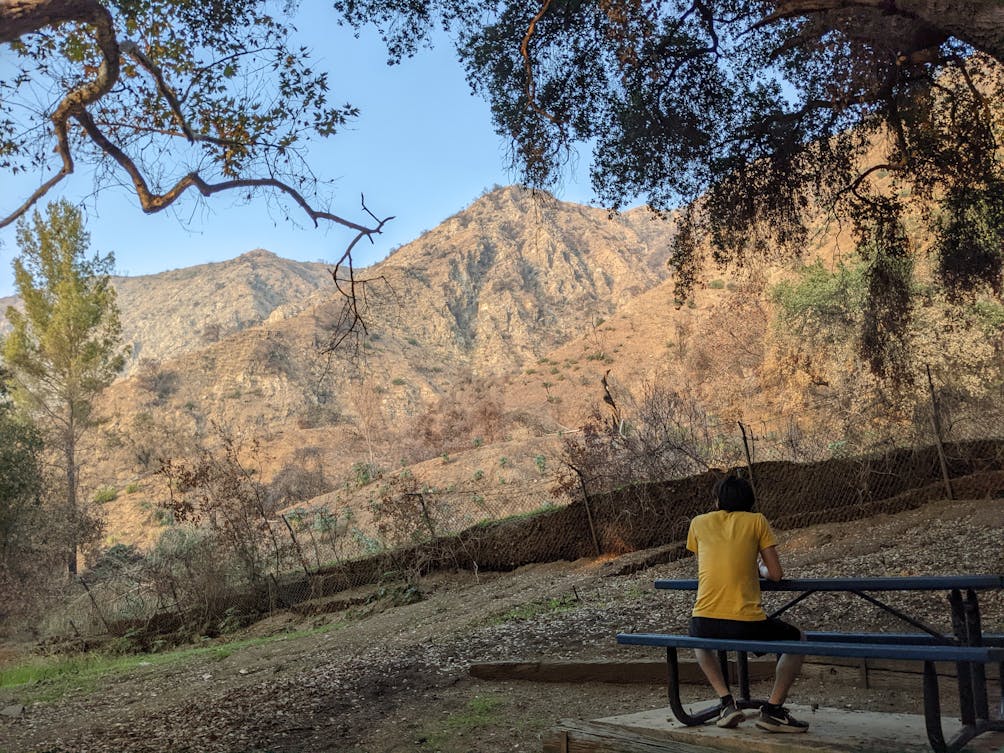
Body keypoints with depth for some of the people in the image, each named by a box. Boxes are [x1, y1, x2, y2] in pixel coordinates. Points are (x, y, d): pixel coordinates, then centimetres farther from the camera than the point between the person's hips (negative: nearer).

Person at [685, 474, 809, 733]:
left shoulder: (698, 523, 13)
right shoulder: (756, 521, 7)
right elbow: (776, 574, 7)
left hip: (704, 623, 3)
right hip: (746, 625, -2)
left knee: (699, 639, 39)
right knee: (797, 639, 26)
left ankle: (727, 703, 22)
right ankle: (773, 709, 15)